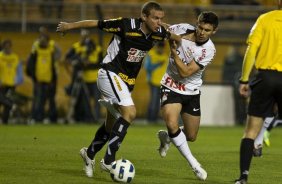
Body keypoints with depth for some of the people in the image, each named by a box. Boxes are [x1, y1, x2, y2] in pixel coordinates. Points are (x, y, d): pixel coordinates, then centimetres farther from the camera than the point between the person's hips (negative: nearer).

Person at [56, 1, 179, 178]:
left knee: (112, 123, 16)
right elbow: (96, 23, -13)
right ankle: (109, 160, -20)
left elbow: (170, 35, 20)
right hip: (110, 74, -7)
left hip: (127, 80, 7)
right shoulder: (127, 25, -23)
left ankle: (90, 153, 39)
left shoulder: (158, 33, -6)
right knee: (130, 112, -24)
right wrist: (69, 26, -4)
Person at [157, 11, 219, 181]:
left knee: (191, 136, 9)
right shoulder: (181, 29, -16)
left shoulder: (209, 50, -19)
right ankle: (194, 164, -11)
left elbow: (185, 72, -23)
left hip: (192, 92, 1)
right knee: (172, 124, -25)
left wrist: (174, 51, -27)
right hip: (171, 87, -1)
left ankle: (167, 137, 42)